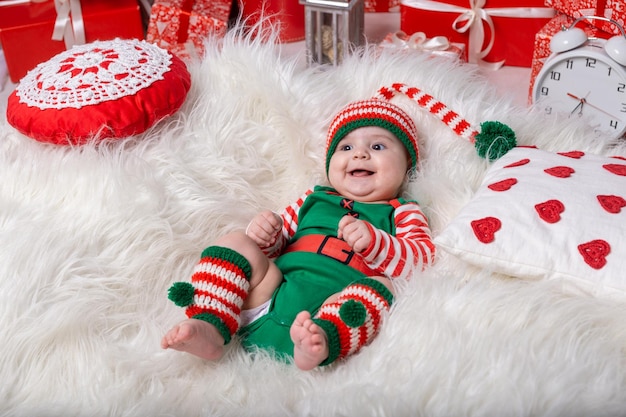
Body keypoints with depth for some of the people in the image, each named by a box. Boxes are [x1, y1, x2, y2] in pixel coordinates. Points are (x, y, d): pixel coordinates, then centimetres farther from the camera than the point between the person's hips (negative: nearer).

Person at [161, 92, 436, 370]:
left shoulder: (402, 212, 17)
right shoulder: (315, 198, 26)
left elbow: (421, 258, 0)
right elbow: (280, 238, 30)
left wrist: (373, 241, -19)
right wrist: (265, 234, 4)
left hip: (338, 312, -4)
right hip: (275, 293, 4)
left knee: (379, 287, -29)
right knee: (236, 244, -4)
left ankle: (321, 339, -55)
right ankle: (210, 327, -23)